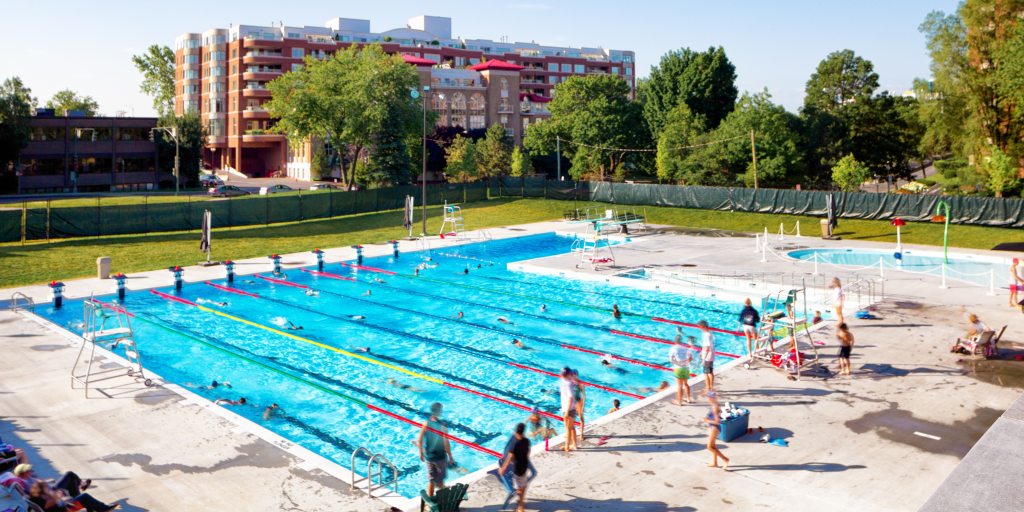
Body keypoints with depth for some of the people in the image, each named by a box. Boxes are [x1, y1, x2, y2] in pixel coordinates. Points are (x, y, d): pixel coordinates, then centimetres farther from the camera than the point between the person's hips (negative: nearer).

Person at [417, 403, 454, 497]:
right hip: (440, 457, -3)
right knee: (440, 481, 14)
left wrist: (421, 453, 11)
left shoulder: (426, 424, -10)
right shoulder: (442, 426, -20)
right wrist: (450, 457, -4)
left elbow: (420, 441, -5)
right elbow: (446, 444, -17)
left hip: (428, 456, 3)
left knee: (431, 481, 14)